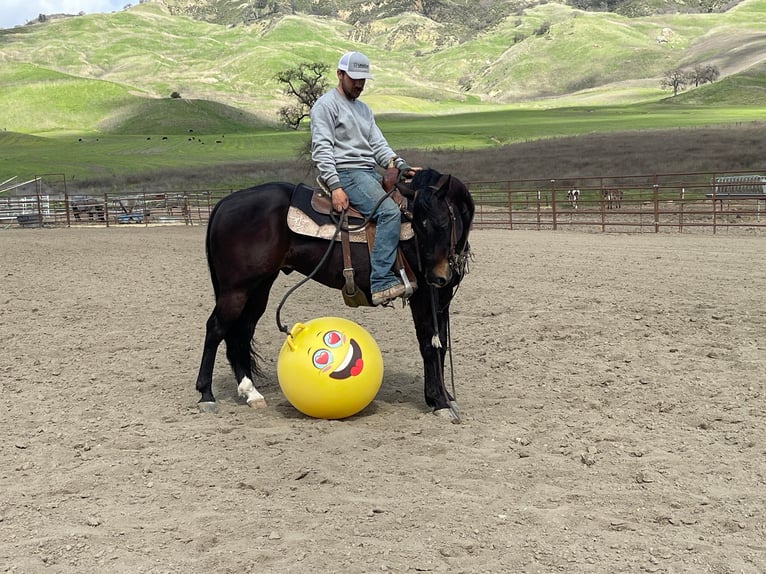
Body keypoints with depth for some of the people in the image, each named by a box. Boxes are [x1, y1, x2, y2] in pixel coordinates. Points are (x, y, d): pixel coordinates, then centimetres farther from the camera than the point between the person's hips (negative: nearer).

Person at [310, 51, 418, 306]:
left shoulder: (363, 109, 26)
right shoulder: (326, 105, 0)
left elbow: (378, 145, 19)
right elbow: (321, 148, -11)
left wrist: (402, 166, 1)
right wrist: (335, 186, -23)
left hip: (371, 173, 9)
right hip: (346, 173, -9)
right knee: (390, 211, -30)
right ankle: (381, 283, -35)